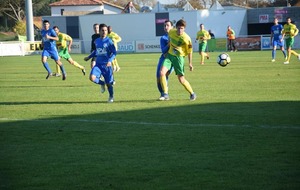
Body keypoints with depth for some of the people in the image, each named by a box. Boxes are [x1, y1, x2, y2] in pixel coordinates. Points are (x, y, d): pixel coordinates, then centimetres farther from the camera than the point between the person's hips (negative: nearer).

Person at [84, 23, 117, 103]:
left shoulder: (109, 41, -8)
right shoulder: (96, 41, 8)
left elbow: (114, 52, -9)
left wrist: (110, 60, -23)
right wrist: (89, 57, 25)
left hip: (106, 65, -3)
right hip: (98, 64, 4)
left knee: (109, 83, 4)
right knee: (92, 77, -21)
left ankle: (111, 97, 31)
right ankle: (102, 84, 11)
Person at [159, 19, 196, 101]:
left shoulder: (186, 39, -19)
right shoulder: (171, 32, -8)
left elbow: (189, 51, -7)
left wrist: (190, 63, -2)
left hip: (179, 57, -4)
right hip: (169, 55, 4)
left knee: (181, 79, -2)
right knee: (162, 72, -16)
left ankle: (192, 94, 22)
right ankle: (165, 94, -8)